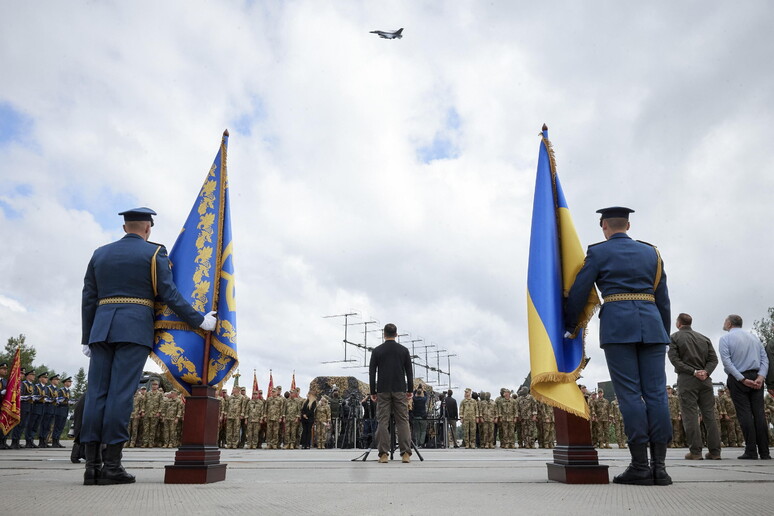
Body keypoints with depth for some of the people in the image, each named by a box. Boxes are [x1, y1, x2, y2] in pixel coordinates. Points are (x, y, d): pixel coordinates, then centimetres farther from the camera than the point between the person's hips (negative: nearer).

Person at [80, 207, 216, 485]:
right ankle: (111, 465, -8)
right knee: (121, 393, -7)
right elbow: (169, 295, -6)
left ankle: (92, 465, 1)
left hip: (102, 329, 5)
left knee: (96, 392, 2)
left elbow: (88, 299, 14)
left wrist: (87, 338, 17)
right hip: (135, 329, -4)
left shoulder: (100, 254, 16)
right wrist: (199, 321, -1)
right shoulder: (154, 252, 2)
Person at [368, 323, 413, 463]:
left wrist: (373, 392, 7)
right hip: (400, 390, 1)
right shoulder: (404, 350, 5)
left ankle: (383, 454, -2)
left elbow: (372, 372, 1)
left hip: (383, 391, 0)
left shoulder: (377, 350, 3)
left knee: (382, 422, 1)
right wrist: (410, 390, 11)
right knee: (403, 421, 2)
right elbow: (409, 372, 4)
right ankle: (406, 454, -2)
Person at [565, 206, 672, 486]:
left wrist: (569, 326, 14)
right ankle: (659, 466, 0)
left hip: (617, 325, -4)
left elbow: (578, 293, 2)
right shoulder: (651, 252, 18)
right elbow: (663, 299, 17)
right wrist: (664, 335, 22)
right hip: (651, 324, 4)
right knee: (656, 392, 2)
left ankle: (640, 466, -5)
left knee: (629, 394, -4)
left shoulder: (598, 252, 6)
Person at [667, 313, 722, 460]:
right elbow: (713, 359, 6)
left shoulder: (674, 337, 2)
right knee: (709, 415, 7)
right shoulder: (704, 338, 15)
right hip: (705, 380, 4)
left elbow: (674, 359, -9)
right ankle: (715, 451, 7)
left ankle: (695, 451, -6)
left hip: (686, 380, -4)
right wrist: (705, 371, -6)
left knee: (690, 415, -4)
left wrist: (693, 371, -10)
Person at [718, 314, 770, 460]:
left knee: (745, 414, -4)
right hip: (756, 377, 4)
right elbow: (764, 358, 6)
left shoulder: (725, 339, -1)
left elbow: (727, 362, -12)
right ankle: (764, 452, 3)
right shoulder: (753, 337, 15)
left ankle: (751, 451, -6)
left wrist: (743, 379, -12)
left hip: (738, 379, -4)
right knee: (759, 413, 3)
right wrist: (761, 376, -4)